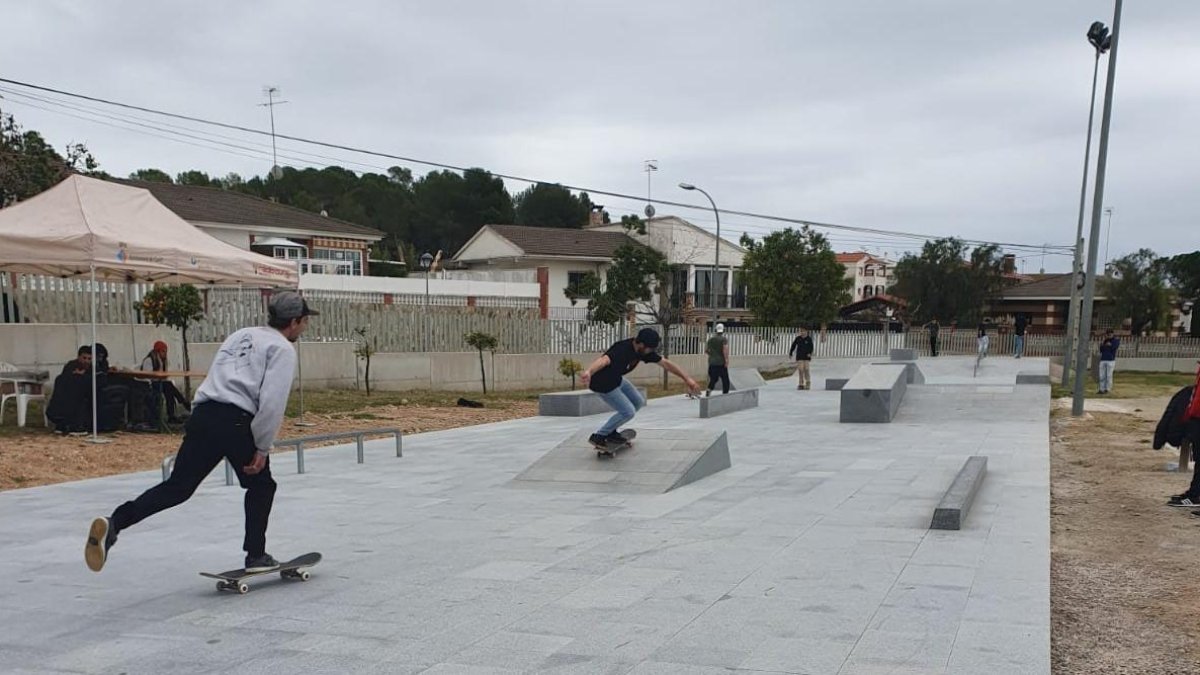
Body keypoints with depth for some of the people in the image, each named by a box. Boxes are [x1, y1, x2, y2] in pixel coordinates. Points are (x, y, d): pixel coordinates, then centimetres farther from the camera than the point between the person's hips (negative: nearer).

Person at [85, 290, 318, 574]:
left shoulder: (240, 336, 26)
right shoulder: (283, 349, 2)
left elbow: (218, 380, 21)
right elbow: (272, 402, -10)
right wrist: (262, 447, -5)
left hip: (203, 414, 6)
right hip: (236, 422, -6)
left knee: (178, 486, 5)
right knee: (261, 486, 16)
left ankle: (114, 523, -12)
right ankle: (256, 555, 18)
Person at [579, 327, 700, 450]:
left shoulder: (644, 351, -9)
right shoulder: (622, 350, -36)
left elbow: (665, 364, 0)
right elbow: (603, 360, -55)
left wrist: (687, 379, 1)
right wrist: (588, 372, -76)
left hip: (616, 379, 9)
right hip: (603, 384, -9)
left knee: (638, 402, 14)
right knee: (628, 412, -9)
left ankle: (610, 431, 23)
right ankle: (598, 436, 5)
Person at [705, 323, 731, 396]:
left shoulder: (710, 339, 9)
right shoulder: (724, 339, -7)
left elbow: (706, 350, 13)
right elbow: (725, 349, -21)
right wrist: (727, 360, -17)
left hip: (712, 362, 5)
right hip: (721, 363, -5)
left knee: (713, 379, 14)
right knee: (725, 380, 6)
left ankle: (709, 390, -9)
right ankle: (725, 393, 6)